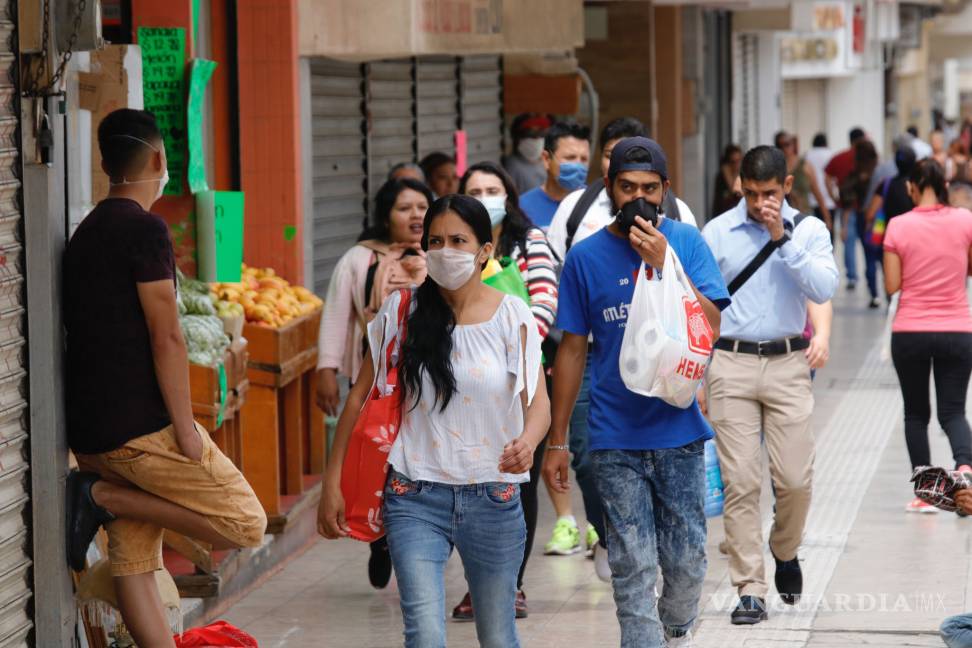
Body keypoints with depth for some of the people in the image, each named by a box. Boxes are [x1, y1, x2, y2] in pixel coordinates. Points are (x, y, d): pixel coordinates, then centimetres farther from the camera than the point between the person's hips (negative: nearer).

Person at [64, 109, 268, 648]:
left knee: (133, 563, 9)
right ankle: (105, 497, -10)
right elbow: (165, 336, -16)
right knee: (245, 525, -3)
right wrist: (184, 427, -13)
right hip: (142, 426, -9)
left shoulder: (85, 234, 16)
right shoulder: (144, 229, -11)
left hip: (91, 431, 9)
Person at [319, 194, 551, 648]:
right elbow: (361, 398, 5)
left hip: (493, 496, 1)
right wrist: (332, 485, 2)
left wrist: (527, 442, -27)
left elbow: (538, 401, -3)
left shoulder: (512, 317, -1)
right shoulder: (402, 312, 0)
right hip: (417, 497, -1)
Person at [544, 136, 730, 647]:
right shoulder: (586, 256, 2)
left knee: (687, 563, 8)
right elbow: (572, 350, 7)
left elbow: (710, 328, -9)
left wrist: (665, 264, -19)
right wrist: (557, 441, 7)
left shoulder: (686, 242, 1)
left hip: (678, 430, 1)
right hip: (615, 438, -1)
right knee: (633, 570, -3)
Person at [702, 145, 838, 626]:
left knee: (795, 478, -1)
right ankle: (750, 590, 2)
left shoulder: (809, 231, 4)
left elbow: (823, 290, -10)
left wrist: (784, 240, -16)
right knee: (740, 482, -3)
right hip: (732, 364, 0)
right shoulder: (717, 233, 3)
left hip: (787, 365, 1)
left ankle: (785, 552, 30)